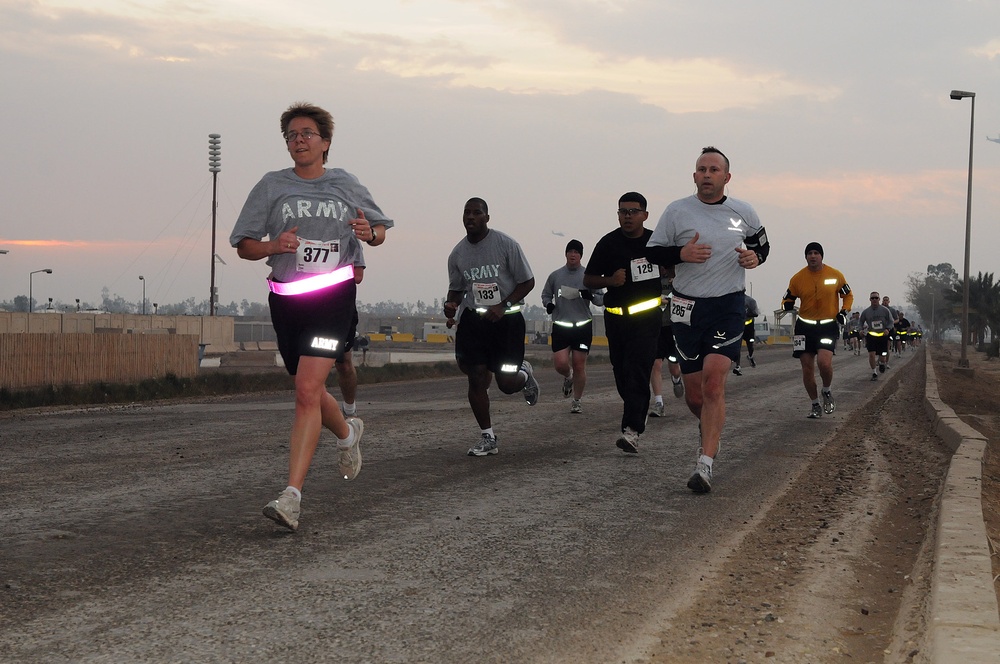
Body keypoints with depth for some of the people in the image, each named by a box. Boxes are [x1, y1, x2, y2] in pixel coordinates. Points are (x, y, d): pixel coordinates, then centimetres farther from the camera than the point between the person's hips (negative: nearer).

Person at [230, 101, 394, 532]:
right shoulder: (271, 186, 6)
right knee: (311, 391, 17)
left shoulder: (346, 186, 7)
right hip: (285, 298, 3)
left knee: (307, 391, -17)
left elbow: (381, 228, 20)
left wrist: (370, 233, -4)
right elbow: (244, 246, 7)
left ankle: (291, 496, -21)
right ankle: (347, 433, 52)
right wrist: (273, 246, -14)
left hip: (333, 295, -3)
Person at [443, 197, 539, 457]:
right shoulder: (458, 254, 4)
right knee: (476, 377, -4)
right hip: (473, 319, 3)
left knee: (506, 382, -3)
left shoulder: (506, 244, -8)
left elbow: (527, 282, -5)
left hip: (506, 319, -3)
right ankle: (487, 438, 7)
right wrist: (451, 304, -8)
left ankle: (525, 374, 35)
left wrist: (503, 306, -17)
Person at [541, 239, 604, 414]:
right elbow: (545, 294, 21)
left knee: (579, 365, -1)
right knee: (560, 363, -9)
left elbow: (601, 299, 6)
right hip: (560, 326, 1)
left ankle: (577, 401, 15)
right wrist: (548, 303, -1)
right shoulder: (555, 276, 8)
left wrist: (591, 296, -15)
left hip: (583, 326, -1)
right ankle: (568, 377, 28)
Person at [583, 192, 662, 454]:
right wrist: (609, 280, -16)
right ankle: (637, 412, 37)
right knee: (621, 372, 11)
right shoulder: (608, 243, -2)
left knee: (637, 371, -15)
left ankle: (632, 429, -22)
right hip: (616, 317, 2)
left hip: (647, 317, -2)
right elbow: (588, 279, 1)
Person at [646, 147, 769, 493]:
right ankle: (710, 432, 39)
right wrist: (681, 254, -15)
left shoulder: (744, 213, 6)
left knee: (714, 382, -16)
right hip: (688, 307, 1)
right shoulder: (677, 211, 2)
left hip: (729, 307, -1)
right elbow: (652, 252, 4)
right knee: (693, 392, 5)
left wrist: (756, 256, -1)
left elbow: (761, 243, 22)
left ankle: (705, 464, -16)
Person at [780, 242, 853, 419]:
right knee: (807, 368, 1)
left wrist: (844, 311, -4)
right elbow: (788, 299, 10)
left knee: (824, 362, -22)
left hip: (828, 326, -2)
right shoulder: (797, 278, -1)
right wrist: (788, 306, -14)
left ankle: (827, 392, 8)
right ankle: (815, 405, 18)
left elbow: (848, 295, 12)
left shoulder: (835, 275, -2)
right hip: (805, 327, 2)